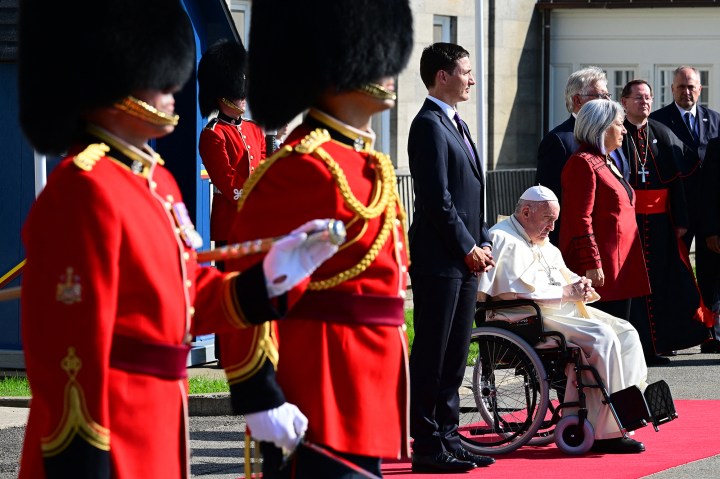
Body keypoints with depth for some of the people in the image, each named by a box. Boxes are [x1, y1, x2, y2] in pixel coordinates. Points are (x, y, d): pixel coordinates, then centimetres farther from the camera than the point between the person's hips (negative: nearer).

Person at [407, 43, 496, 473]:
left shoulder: (455, 124, 18)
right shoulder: (429, 125, -12)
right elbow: (438, 199, -18)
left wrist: (483, 243, 10)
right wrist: (469, 248, -13)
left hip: (465, 259, 10)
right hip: (440, 259, -10)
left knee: (455, 356, 12)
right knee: (432, 356, -5)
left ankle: (448, 440, 18)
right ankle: (427, 449, -2)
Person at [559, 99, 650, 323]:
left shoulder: (606, 163, 22)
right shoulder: (583, 163, -11)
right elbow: (580, 219, -17)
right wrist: (591, 265, -22)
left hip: (622, 269, 10)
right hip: (600, 271, -10)